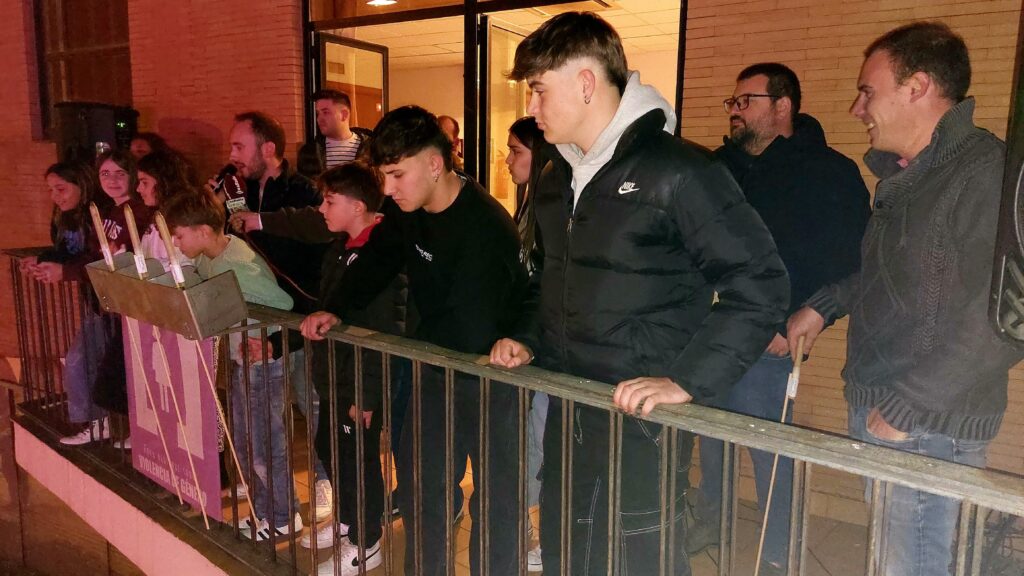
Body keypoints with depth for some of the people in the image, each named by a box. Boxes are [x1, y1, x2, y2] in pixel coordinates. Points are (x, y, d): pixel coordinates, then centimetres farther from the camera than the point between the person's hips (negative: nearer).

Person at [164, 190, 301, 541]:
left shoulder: (237, 265, -25)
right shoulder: (206, 259, 3)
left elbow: (283, 303, -28)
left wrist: (266, 341, -22)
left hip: (264, 362, -10)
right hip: (242, 360, 10)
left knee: (264, 446, 2)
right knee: (242, 443, 19)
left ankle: (284, 518, 20)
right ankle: (263, 510, 35)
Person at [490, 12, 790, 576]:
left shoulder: (677, 172, -16)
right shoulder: (555, 178, 10)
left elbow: (760, 284, -17)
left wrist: (686, 382, -23)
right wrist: (530, 341, 9)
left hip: (642, 419, -7)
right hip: (567, 411, 8)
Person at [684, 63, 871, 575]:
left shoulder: (828, 172, -6)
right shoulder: (722, 165, 11)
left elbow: (847, 263, -12)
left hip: (766, 340, -6)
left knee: (768, 448, 4)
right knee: (709, 434, 17)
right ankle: (709, 522, 39)